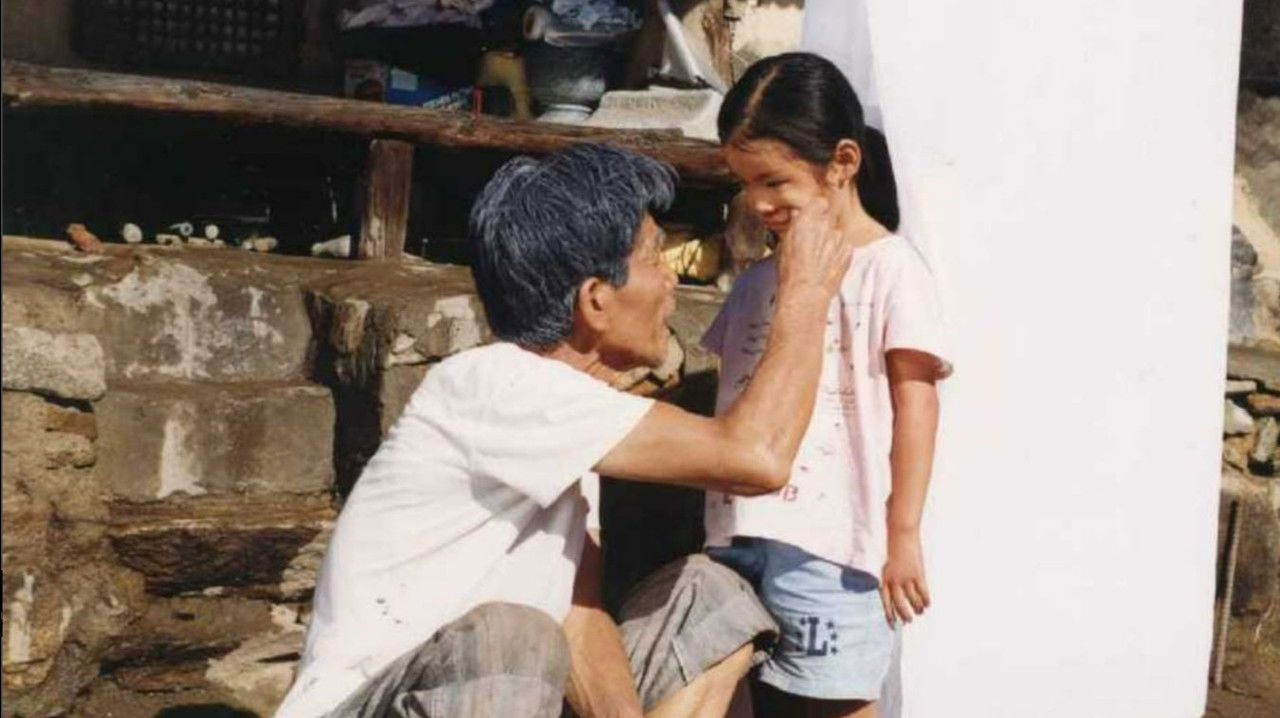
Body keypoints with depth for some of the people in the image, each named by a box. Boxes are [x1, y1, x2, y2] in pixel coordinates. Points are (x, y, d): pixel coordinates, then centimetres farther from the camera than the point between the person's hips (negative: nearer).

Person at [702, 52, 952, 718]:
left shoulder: (891, 270, -5)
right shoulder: (759, 279, 13)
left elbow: (915, 404, -7)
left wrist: (903, 534, -10)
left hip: (829, 545, -6)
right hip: (743, 536, 6)